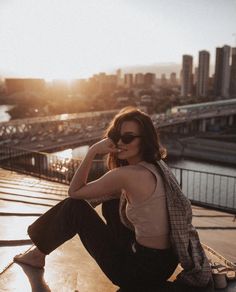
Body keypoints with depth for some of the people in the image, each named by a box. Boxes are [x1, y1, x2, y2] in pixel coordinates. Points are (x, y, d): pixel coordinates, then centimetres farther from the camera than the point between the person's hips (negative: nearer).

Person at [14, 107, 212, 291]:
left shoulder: (127, 175, -24)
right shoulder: (156, 166, 2)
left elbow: (75, 191, -11)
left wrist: (92, 152, -14)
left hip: (144, 271, -8)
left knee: (75, 207, 0)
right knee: (110, 200, 17)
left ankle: (39, 254, 24)